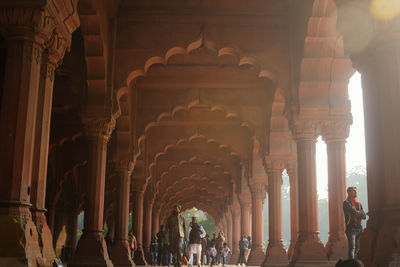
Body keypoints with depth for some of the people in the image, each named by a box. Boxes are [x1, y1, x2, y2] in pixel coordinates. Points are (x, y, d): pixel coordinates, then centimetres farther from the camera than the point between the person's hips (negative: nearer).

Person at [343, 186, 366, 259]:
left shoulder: (358, 203, 17)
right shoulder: (346, 203, -4)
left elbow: (364, 216, 8)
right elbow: (354, 212, -17)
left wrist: (357, 213, -7)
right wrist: (360, 213, 2)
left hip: (359, 228, 7)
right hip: (351, 228, -7)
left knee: (358, 248, 9)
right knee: (352, 248, -12)